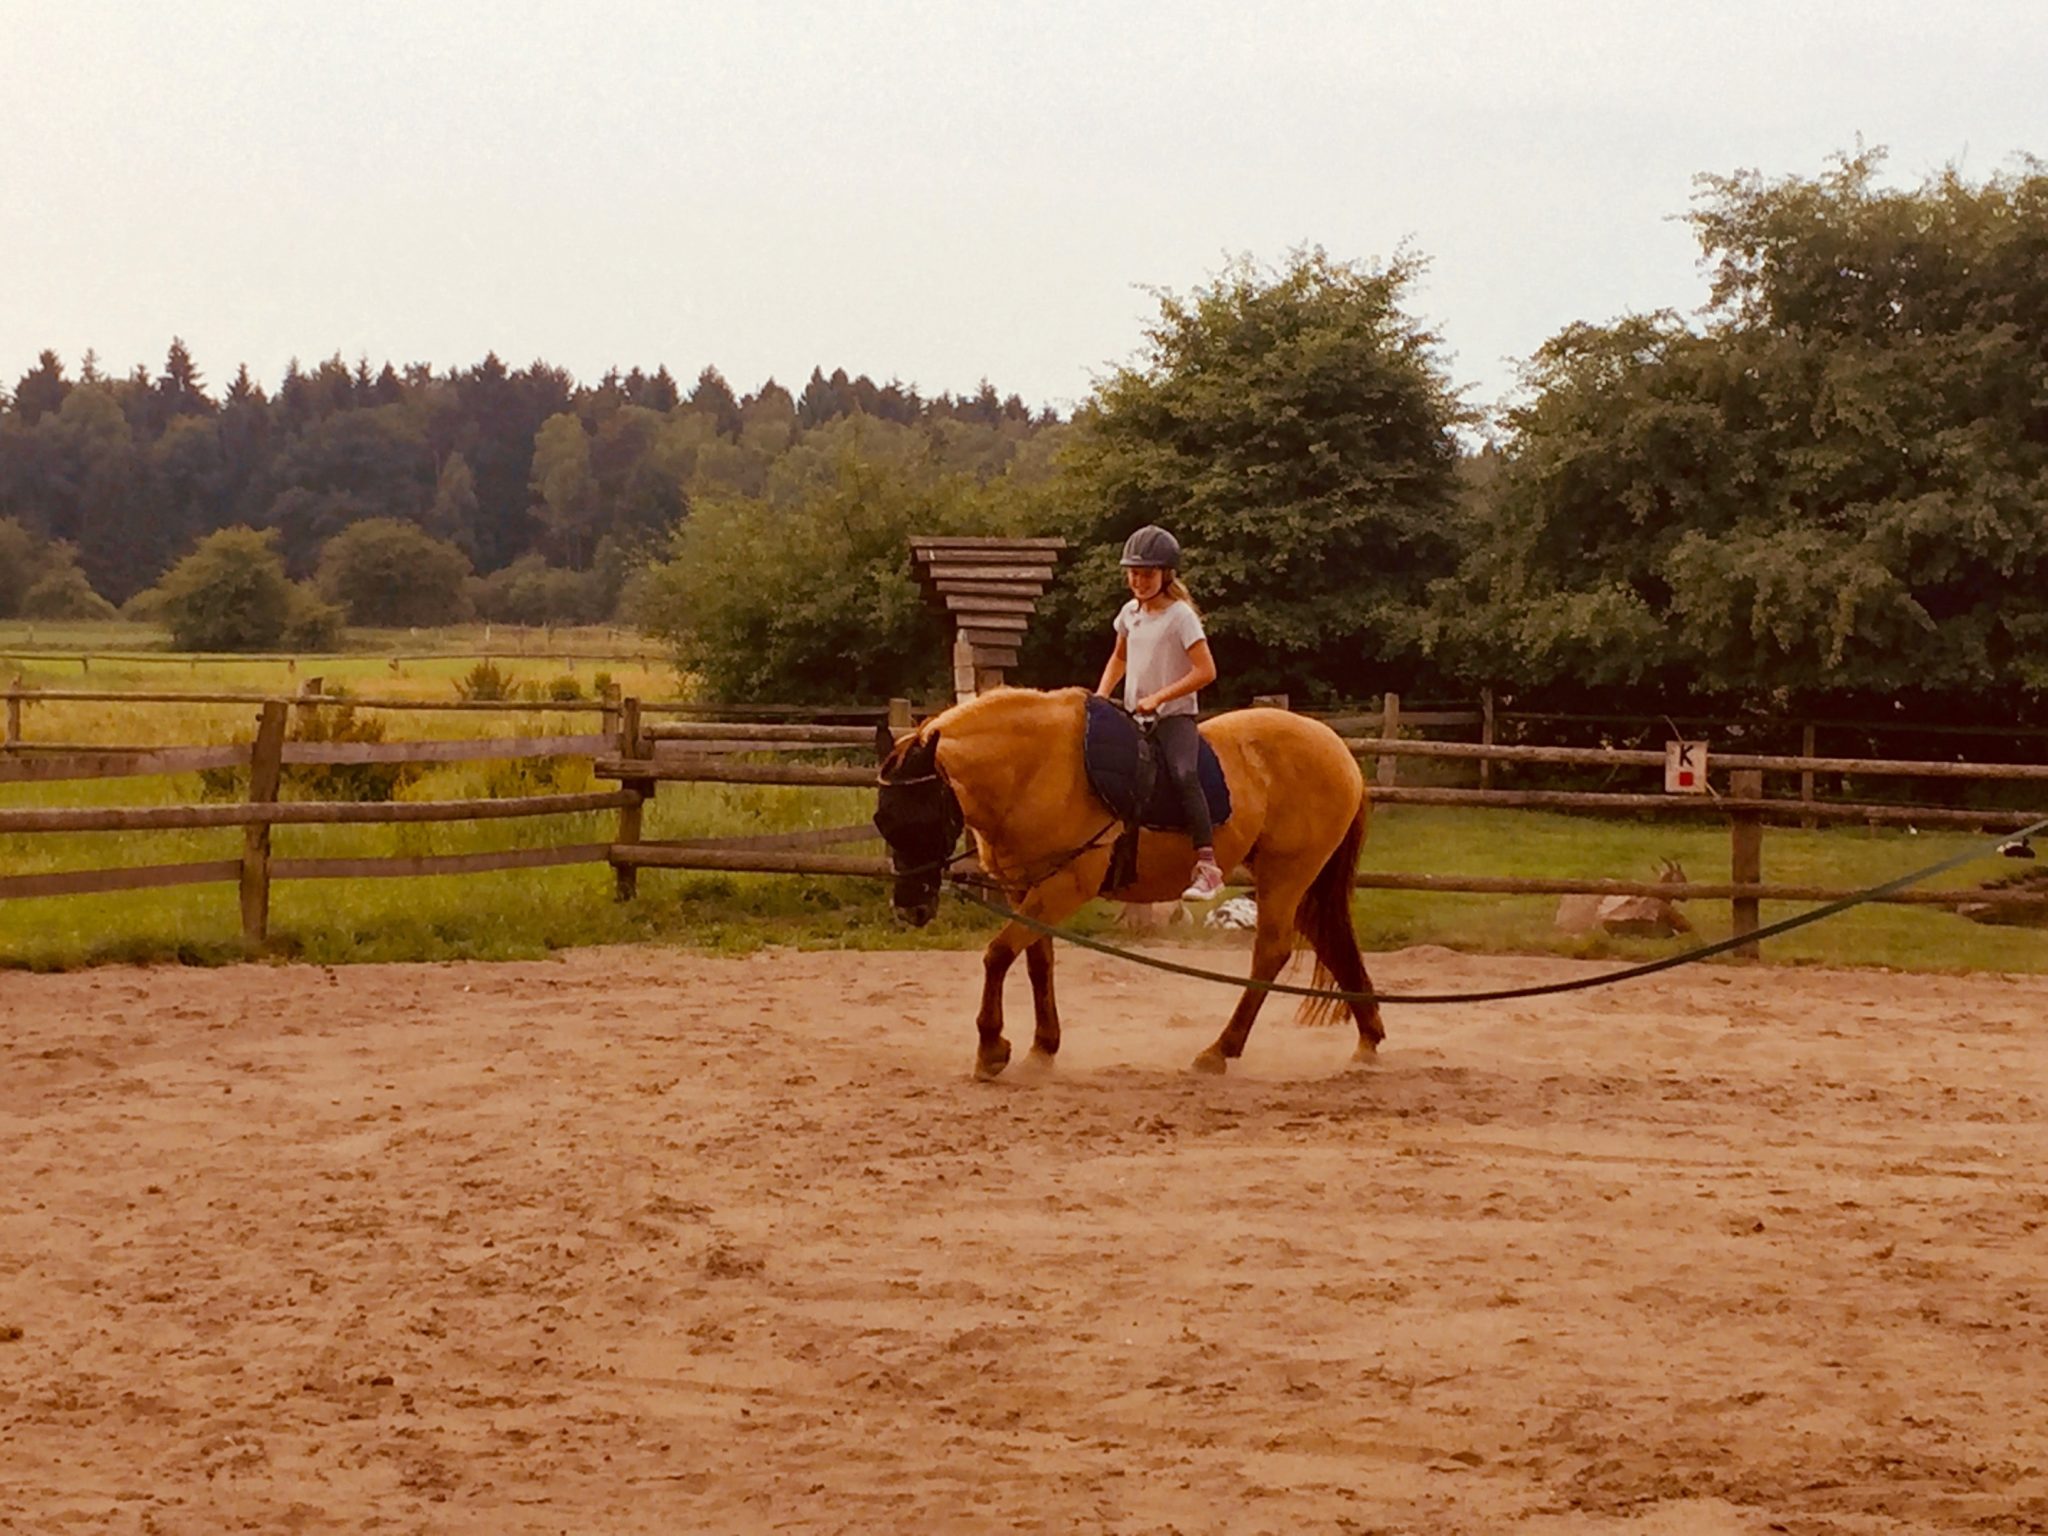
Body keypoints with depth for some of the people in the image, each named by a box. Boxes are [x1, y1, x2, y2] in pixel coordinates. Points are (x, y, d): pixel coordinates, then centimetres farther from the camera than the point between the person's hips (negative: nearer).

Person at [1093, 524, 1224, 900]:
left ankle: (1207, 866, -36)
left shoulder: (1180, 615, -10)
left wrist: (1158, 697, -20)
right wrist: (1100, 697, 11)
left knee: (1182, 774, -30)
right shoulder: (1130, 613, 10)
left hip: (1174, 716, -8)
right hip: (1133, 718, 8)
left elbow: (1206, 671, -17)